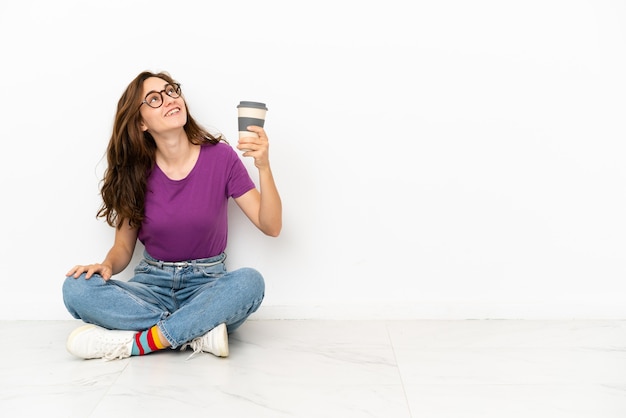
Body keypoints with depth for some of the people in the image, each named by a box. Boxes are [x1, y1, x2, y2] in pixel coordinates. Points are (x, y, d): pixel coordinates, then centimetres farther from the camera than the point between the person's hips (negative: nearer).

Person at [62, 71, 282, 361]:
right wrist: (107, 266, -17)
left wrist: (263, 167, -25)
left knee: (250, 281, -33)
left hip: (206, 283, -2)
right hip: (151, 284, 2)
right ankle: (201, 332, -24)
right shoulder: (135, 172, -1)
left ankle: (134, 343, -25)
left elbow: (271, 226, -11)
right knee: (77, 288, -24)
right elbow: (123, 247, 6)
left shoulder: (220, 157, -7)